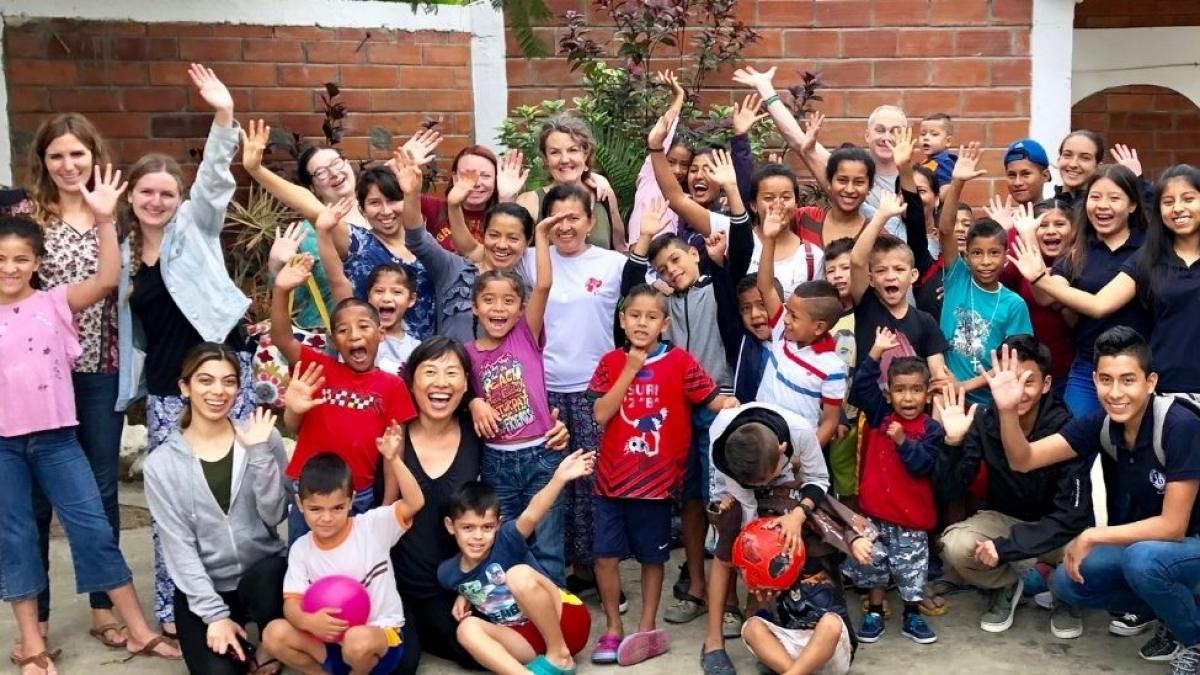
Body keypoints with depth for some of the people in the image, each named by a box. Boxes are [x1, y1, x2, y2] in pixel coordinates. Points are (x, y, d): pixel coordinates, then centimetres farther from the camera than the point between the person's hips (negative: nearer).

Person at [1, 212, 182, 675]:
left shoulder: (56, 302, -1)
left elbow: (107, 279, -15)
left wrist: (104, 221, -23)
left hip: (56, 437, -1)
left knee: (93, 529, 1)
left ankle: (138, 631, 9)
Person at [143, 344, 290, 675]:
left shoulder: (263, 437, -1)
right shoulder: (161, 464, -4)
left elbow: (275, 514, -8)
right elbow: (178, 547, -6)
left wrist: (259, 452, -18)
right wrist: (215, 614, -12)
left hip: (264, 573, 1)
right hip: (202, 588, 0)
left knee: (265, 579, -35)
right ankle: (237, 641, 13)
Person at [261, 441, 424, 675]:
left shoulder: (371, 526, -9)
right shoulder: (301, 549, 1)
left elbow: (415, 503, -22)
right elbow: (292, 603, -7)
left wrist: (394, 460, -34)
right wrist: (308, 621, -30)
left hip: (382, 635, -3)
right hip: (331, 640, 3)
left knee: (359, 640, -37)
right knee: (274, 633, -19)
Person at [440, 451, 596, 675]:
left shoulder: (507, 539, -14)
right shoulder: (448, 573, 1)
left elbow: (531, 514, -36)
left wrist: (559, 478, -54)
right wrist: (463, 597, 3)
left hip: (566, 621, -4)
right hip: (529, 640, 5)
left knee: (519, 574, -28)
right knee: (467, 628, -20)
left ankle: (560, 656, -14)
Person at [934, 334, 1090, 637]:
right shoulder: (983, 423, -15)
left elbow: (1073, 514, -25)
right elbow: (949, 492, -15)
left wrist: (1007, 547, -31)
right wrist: (953, 442, -32)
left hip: (1056, 527, -1)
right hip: (1003, 518, 2)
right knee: (955, 545, -29)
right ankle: (1006, 586, 5)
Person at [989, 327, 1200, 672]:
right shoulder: (1101, 423, -10)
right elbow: (1023, 460, -15)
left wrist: (1091, 537, -24)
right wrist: (1008, 410, -33)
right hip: (1140, 541, 6)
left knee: (1141, 559, -35)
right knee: (1067, 582, -7)